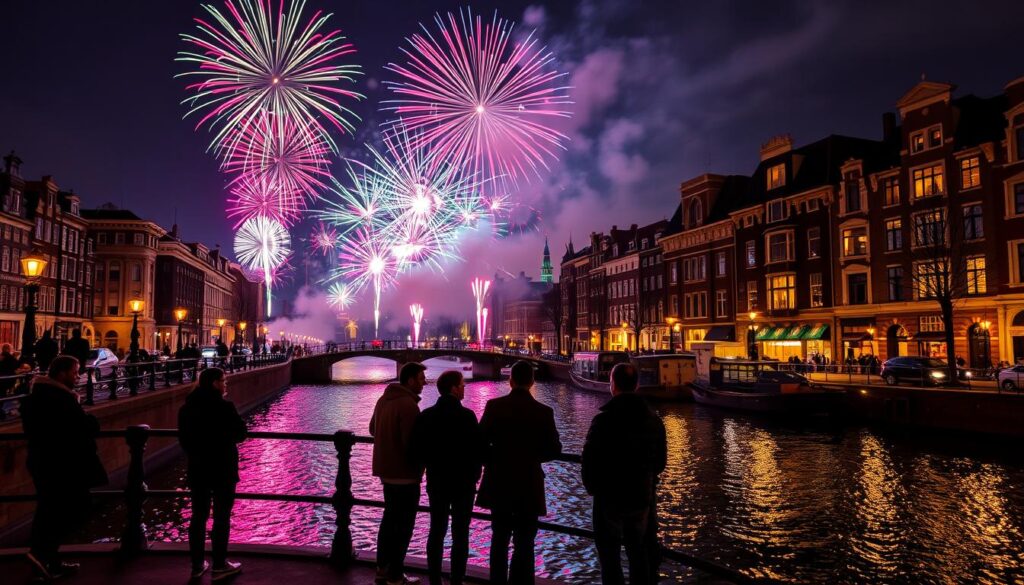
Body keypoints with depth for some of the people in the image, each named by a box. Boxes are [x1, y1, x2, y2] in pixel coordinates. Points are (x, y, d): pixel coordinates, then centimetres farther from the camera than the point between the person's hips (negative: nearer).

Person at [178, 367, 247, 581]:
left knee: (198, 516, 13)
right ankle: (220, 565, 10)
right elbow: (240, 435, -12)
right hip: (223, 469, -6)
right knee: (221, 517, 4)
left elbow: (183, 438, 11)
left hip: (197, 469, 6)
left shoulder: (187, 407, 3)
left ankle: (197, 564, 21)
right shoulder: (224, 406, -18)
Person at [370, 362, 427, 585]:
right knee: (404, 524, 3)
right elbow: (412, 444, -25)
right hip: (404, 473, -9)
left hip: (386, 469, 9)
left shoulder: (383, 399, 6)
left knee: (390, 517, 20)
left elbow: (373, 429, 18)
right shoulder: (408, 404, -23)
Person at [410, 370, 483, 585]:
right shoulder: (466, 416, -16)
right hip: (463, 483, -5)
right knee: (460, 534, 4)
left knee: (436, 531, 13)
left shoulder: (426, 415, 0)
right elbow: (477, 450, -16)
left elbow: (417, 450, 1)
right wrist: (474, 472, 3)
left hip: (436, 482, 5)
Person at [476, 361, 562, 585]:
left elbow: (481, 441, -9)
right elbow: (554, 449, -5)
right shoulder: (543, 412, -10)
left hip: (499, 483, 2)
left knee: (499, 540, 19)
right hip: (529, 485, -2)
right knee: (524, 543, 8)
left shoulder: (494, 406, -8)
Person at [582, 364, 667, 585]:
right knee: (639, 552, 17)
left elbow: (590, 461, -16)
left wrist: (592, 487, 2)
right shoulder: (654, 419, -1)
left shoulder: (604, 420, -18)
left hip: (610, 497, -5)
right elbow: (661, 461, 6)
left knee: (609, 553, 9)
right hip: (642, 496, 5)